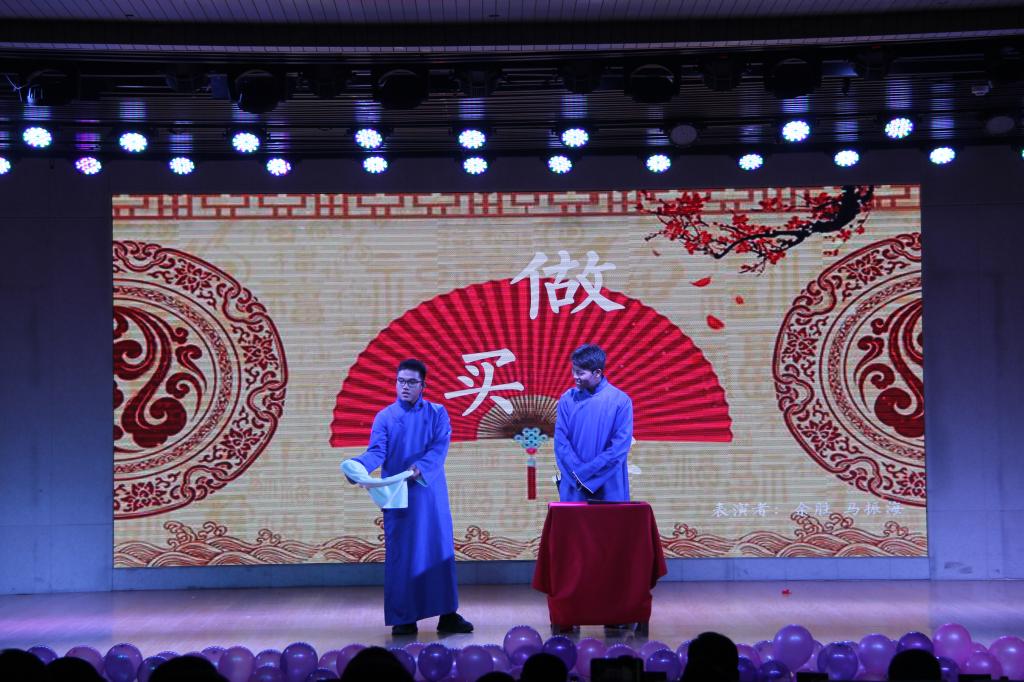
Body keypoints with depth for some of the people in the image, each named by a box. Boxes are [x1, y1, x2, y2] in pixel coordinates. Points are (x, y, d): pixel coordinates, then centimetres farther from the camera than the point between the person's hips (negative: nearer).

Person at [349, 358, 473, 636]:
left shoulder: (437, 413, 5)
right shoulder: (385, 417, 5)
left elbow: (440, 448, -7)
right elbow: (377, 452, -6)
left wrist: (419, 467, -24)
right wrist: (359, 466, -27)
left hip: (431, 493, 0)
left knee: (439, 550, 2)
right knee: (400, 555, -1)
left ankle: (448, 615, 7)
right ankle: (403, 618, 4)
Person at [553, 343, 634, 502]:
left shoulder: (620, 401, -6)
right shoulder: (568, 399, 2)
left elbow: (620, 446, -10)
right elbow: (561, 442, -1)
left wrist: (584, 472, -13)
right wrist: (577, 473, -14)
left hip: (610, 487, -2)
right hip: (574, 486, 2)